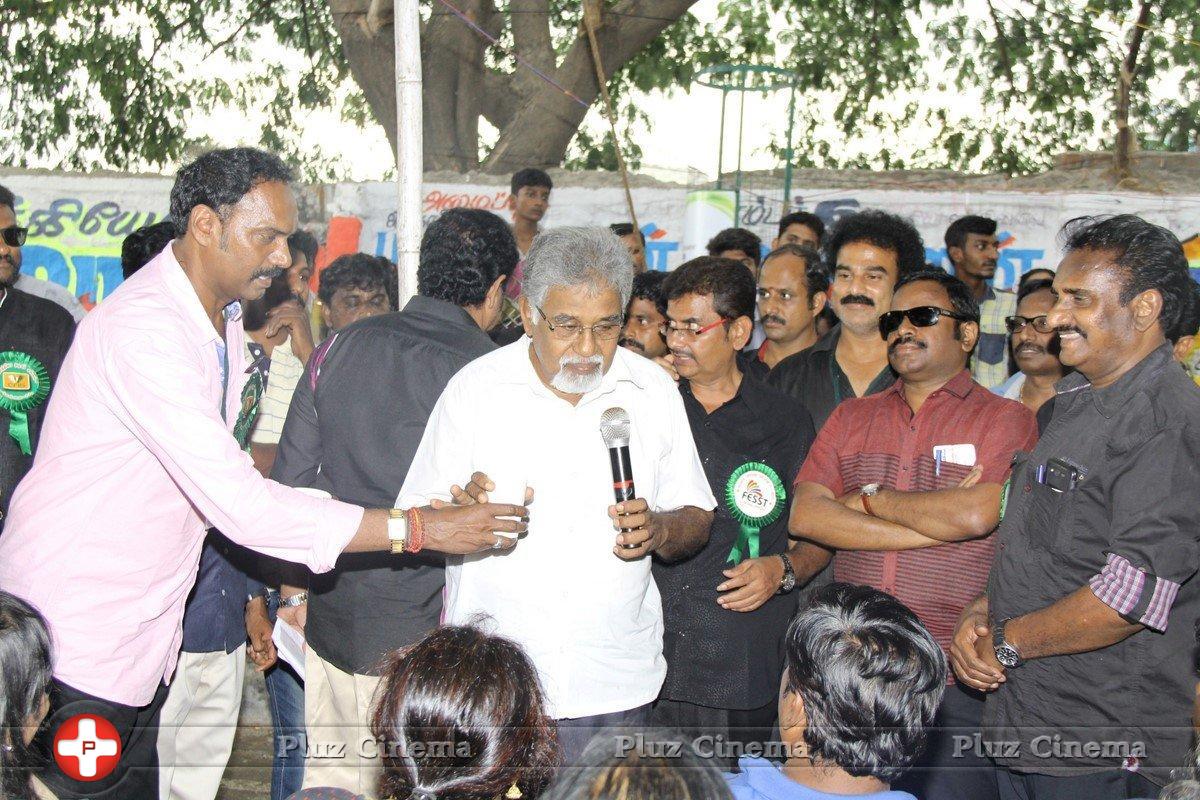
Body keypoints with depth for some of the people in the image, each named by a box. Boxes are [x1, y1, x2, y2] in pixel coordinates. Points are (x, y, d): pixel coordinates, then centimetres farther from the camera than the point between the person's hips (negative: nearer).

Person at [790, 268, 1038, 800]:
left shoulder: (1005, 419, 1)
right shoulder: (851, 418, 13)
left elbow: (975, 517, -16)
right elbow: (805, 516, -2)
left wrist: (870, 499, -3)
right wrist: (935, 523, -8)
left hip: (954, 676, -4)